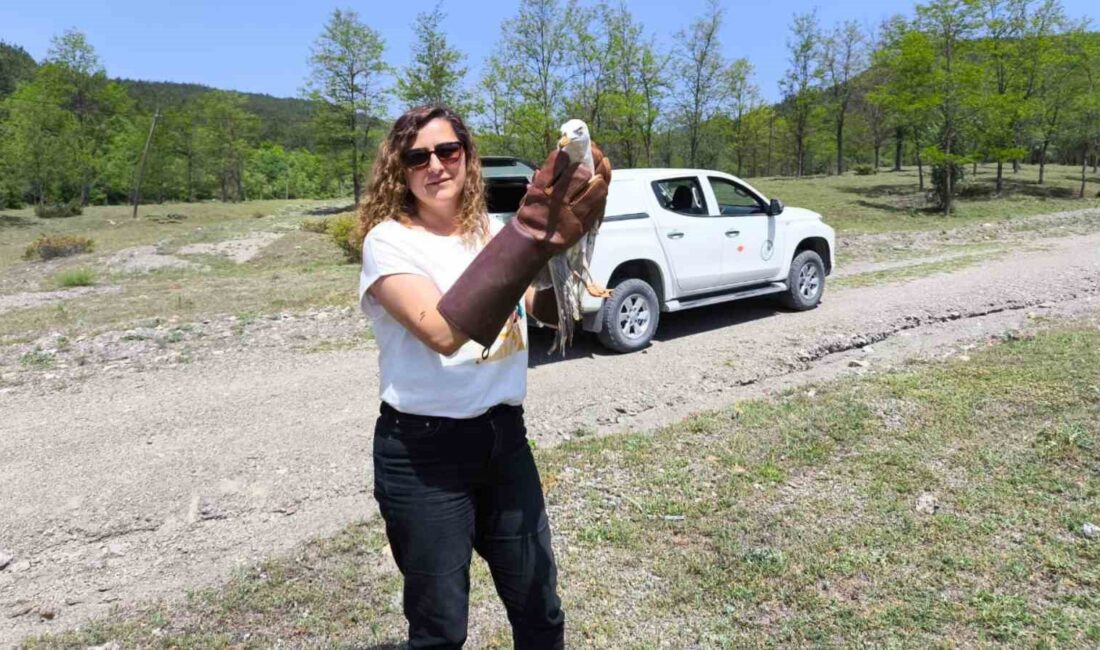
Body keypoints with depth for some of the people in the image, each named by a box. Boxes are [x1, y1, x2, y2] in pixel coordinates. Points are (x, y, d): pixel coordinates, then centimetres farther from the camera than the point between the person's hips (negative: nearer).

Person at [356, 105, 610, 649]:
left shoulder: (494, 232, 7)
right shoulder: (388, 240, -10)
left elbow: (551, 308, -4)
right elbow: (442, 332, -27)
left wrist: (568, 235, -21)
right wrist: (530, 240, -31)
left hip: (504, 437, 5)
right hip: (423, 452, -5)